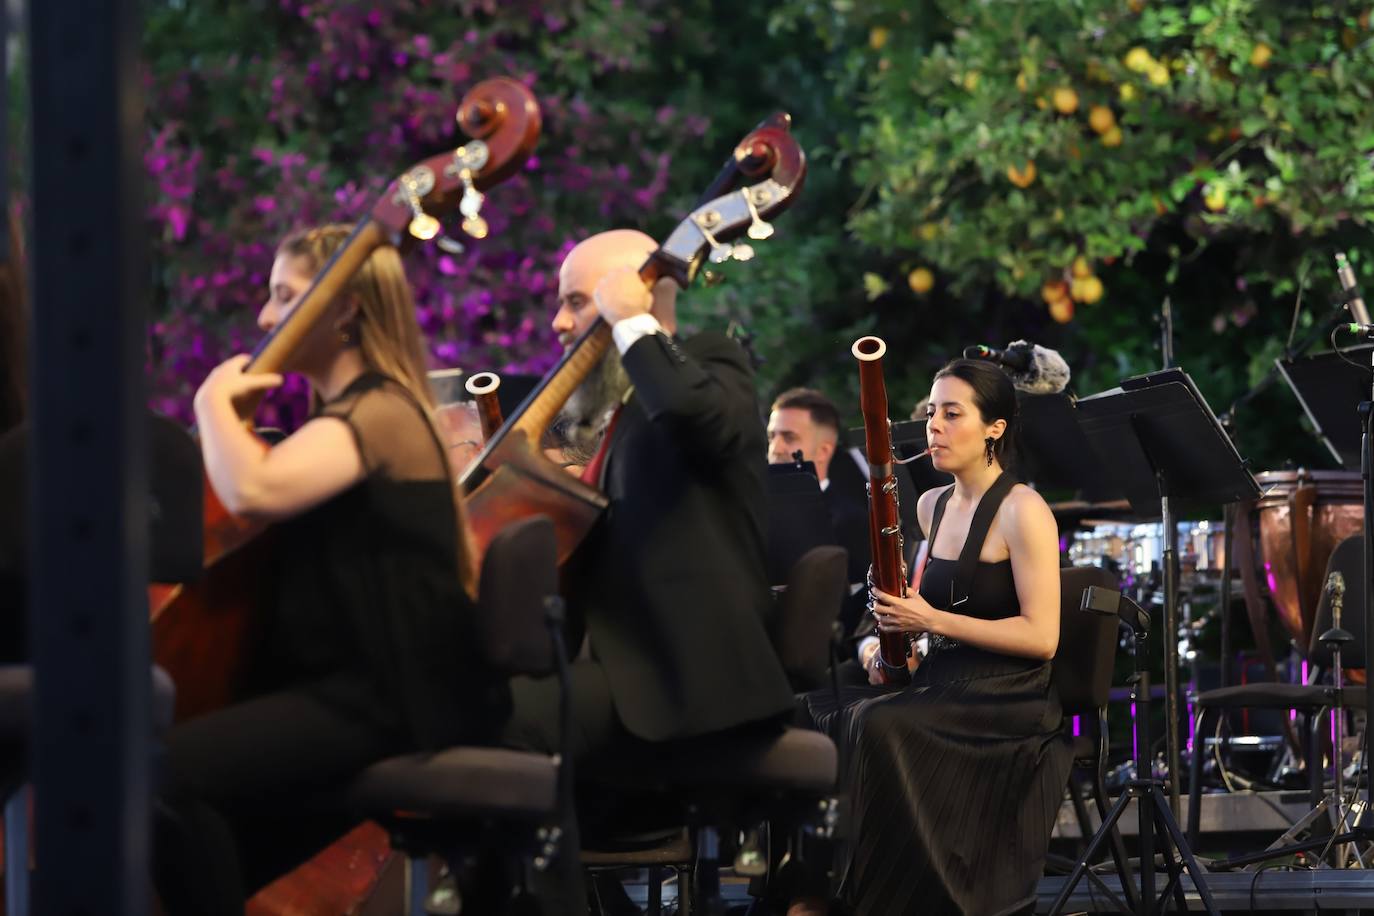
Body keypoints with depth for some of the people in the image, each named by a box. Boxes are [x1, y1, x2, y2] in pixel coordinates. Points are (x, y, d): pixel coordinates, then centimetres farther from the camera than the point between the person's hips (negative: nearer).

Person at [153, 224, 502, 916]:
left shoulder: (378, 413, -12)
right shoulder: (344, 415, 22)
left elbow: (254, 489, -28)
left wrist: (215, 402, -12)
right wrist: (227, 413, 13)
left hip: (379, 702, -11)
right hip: (344, 684, 11)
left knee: (162, 774, -27)